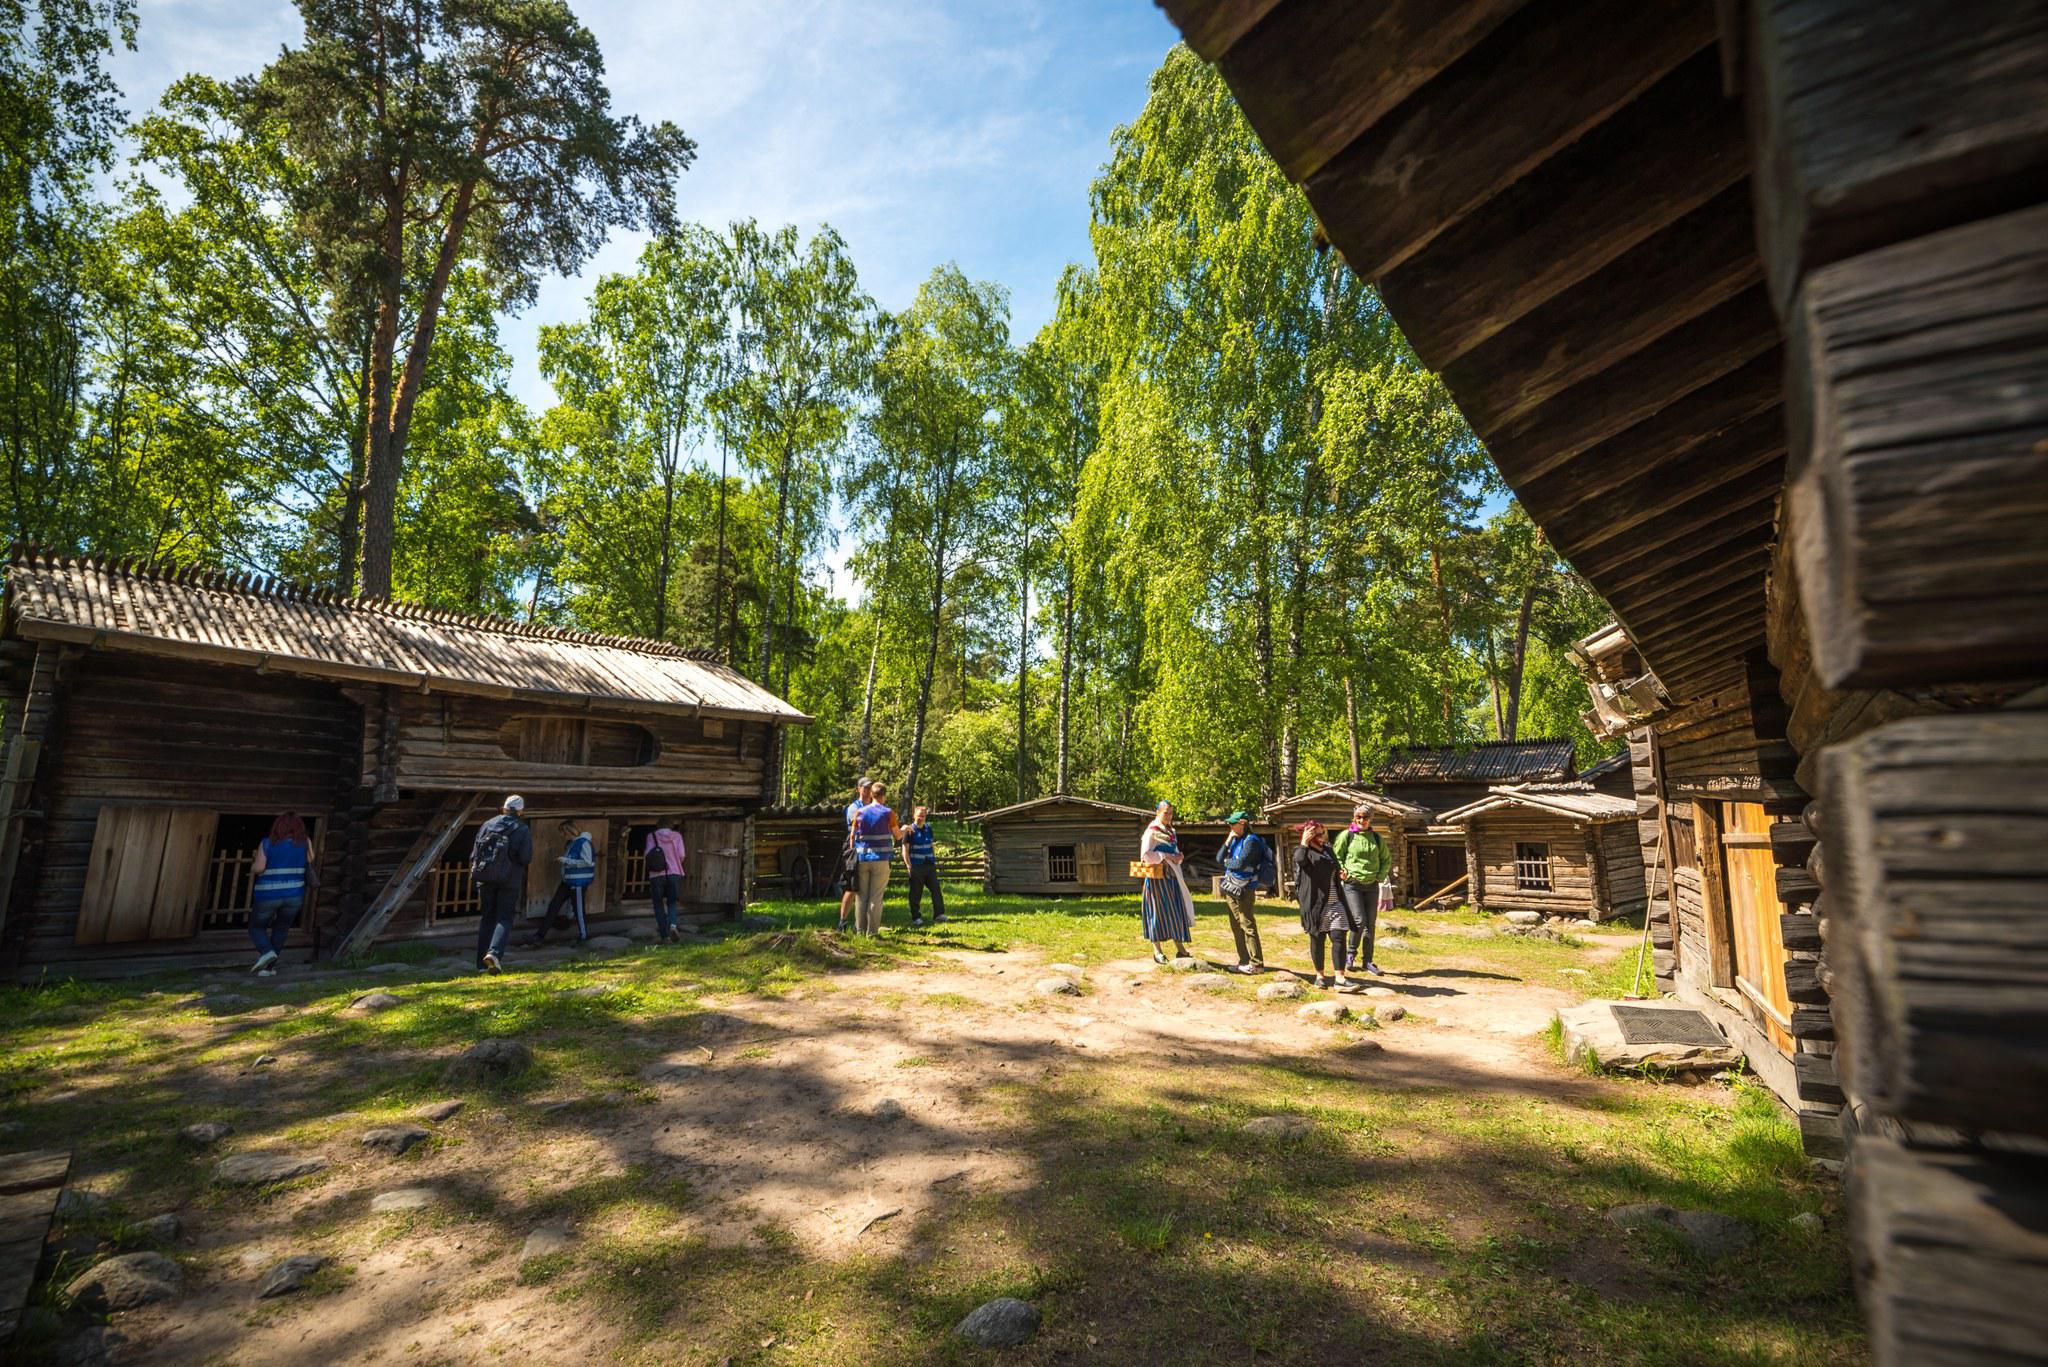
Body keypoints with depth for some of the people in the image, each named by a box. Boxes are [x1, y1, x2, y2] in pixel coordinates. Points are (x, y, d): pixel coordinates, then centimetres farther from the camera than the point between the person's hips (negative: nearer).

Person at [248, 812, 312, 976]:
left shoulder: (267, 843, -5)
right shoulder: (305, 843, 1)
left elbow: (258, 867, -13)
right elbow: (309, 862, 16)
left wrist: (252, 869, 8)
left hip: (268, 895, -2)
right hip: (294, 895, 2)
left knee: (256, 927, 15)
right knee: (281, 929, 17)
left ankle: (266, 952, -11)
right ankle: (269, 966, 14)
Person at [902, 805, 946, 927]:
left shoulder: (928, 829, 12)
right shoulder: (910, 830, -4)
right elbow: (905, 850, -7)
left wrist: (935, 861, 17)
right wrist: (908, 866, -14)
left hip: (929, 865, 5)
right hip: (916, 866, -5)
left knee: (936, 889, 1)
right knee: (916, 893, 2)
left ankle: (939, 914, 7)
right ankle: (916, 918, 10)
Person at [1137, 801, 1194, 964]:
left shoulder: (1171, 832, 14)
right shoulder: (1151, 832, -9)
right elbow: (1145, 855, -17)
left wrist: (1178, 856, 0)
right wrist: (1165, 856, -19)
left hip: (1172, 876, 7)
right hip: (1157, 877, -7)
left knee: (1177, 912, 7)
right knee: (1158, 911, 0)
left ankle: (1180, 949, 15)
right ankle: (1157, 951, 10)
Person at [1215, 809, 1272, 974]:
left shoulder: (1252, 841, -11)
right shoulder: (1235, 840, 14)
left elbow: (1241, 863, -19)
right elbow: (1219, 859, 10)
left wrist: (1227, 862, 0)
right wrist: (1227, 842, -2)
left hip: (1244, 890, -9)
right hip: (1231, 889, 9)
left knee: (1248, 926, -7)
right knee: (1236, 926, 12)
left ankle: (1256, 964, -3)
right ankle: (1244, 961, 20)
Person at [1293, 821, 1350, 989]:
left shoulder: (1328, 850, 15)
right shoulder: (1305, 852, -3)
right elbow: (1299, 860, -29)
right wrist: (1304, 842, -26)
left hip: (1334, 903, 4)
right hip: (1315, 904, -4)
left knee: (1339, 938, -6)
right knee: (1317, 940, 5)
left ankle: (1340, 978, -7)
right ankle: (1320, 975, 19)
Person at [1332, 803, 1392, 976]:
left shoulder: (1376, 838, 8)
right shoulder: (1346, 835, -4)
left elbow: (1387, 859, 19)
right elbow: (1335, 857, -1)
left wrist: (1380, 876, 7)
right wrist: (1344, 873, -13)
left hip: (1372, 886, 4)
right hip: (1352, 885, -4)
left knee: (1371, 924, 6)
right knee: (1359, 921, -13)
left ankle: (1367, 961, 16)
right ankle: (1351, 954, 10)